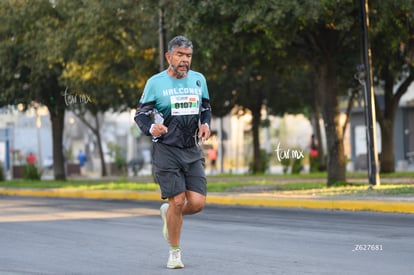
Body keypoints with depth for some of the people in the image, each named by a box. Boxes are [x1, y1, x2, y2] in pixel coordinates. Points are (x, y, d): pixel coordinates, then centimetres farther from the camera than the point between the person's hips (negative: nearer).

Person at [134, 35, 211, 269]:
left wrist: (205, 124, 1)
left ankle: (168, 213, 28)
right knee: (177, 201, -8)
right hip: (167, 150, -4)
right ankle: (175, 252, 11)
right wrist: (151, 128, -22)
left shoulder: (199, 79, 8)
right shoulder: (156, 82, -4)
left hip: (193, 151, 4)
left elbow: (206, 107, 22)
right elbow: (141, 114, -1)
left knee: (197, 203, -6)